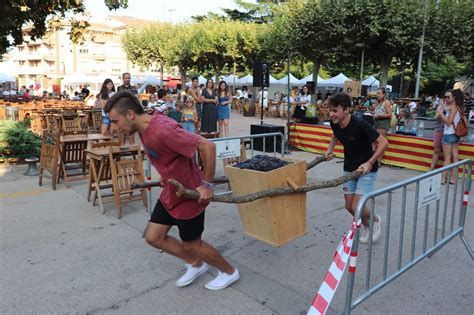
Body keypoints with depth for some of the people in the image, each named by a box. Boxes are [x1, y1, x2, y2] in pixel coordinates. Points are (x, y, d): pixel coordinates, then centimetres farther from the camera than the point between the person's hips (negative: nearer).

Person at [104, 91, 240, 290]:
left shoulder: (162, 130, -31)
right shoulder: (144, 128, -1)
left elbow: (208, 146, -32)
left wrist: (207, 184, -25)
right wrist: (166, 177, 15)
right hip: (169, 193, 9)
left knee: (192, 245, 8)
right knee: (154, 237, 12)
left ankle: (229, 272, 34)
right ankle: (196, 264, 33)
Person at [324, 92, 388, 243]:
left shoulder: (359, 125, -29)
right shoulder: (334, 123, -9)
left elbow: (383, 142, -23)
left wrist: (370, 163, -30)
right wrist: (330, 149, 5)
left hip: (366, 169, -6)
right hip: (349, 168, 6)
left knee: (357, 207, -10)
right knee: (349, 205, 9)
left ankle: (375, 220, 23)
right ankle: (367, 226, 37)